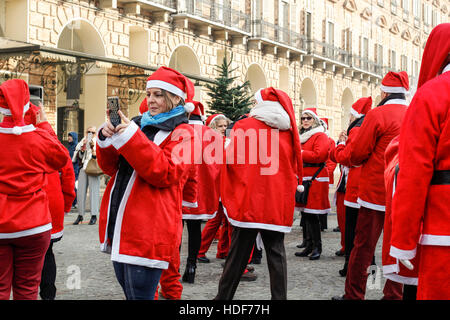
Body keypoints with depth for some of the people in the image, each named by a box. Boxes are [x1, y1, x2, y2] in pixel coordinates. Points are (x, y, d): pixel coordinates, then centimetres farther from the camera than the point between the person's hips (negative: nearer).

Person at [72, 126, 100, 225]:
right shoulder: (82, 143, 16)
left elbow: (98, 157, -4)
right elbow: (78, 157, 6)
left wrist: (93, 147, -13)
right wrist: (83, 147, -6)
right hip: (83, 169, 3)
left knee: (94, 191, -8)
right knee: (80, 192, -1)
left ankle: (94, 215, -8)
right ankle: (80, 215, 7)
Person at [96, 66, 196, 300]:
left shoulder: (182, 133, -3)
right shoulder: (139, 124, 17)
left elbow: (166, 173, -18)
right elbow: (110, 167, 14)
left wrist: (129, 137, -22)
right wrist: (107, 139, -7)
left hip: (148, 232, -7)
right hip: (120, 227, 7)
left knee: (139, 294, -5)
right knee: (130, 292, 17)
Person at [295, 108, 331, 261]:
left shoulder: (320, 136, -6)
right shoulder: (302, 136, 19)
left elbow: (319, 155, -18)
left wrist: (300, 153, -14)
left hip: (315, 179, -8)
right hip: (302, 178, 8)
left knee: (312, 215, -8)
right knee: (305, 213, 8)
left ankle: (317, 248, 0)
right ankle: (308, 246, 15)